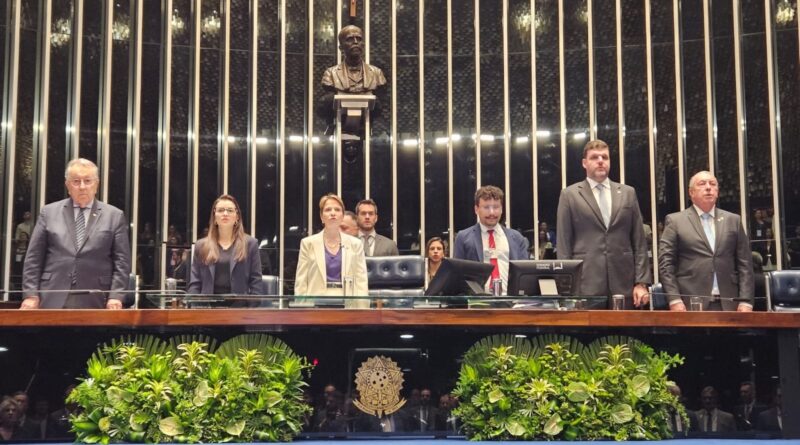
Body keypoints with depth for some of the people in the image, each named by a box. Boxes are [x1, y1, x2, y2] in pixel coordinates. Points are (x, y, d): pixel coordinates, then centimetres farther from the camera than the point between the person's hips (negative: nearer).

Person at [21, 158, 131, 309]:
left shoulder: (115, 216, 7)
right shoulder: (49, 212, 11)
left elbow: (121, 261, 4)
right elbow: (34, 258, 9)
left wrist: (115, 296, -7)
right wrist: (31, 294, 0)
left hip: (94, 302, -1)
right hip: (53, 300, 1)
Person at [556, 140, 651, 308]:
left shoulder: (628, 193, 13)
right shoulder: (570, 195, 5)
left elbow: (639, 241, 10)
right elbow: (563, 245, 2)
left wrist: (641, 282, 2)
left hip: (624, 285, 2)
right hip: (585, 286, -2)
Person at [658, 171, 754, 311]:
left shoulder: (733, 220, 14)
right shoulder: (675, 221, 5)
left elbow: (744, 263, 10)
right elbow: (666, 263, 0)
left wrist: (745, 301, 1)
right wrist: (675, 300, -10)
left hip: (728, 304, 3)